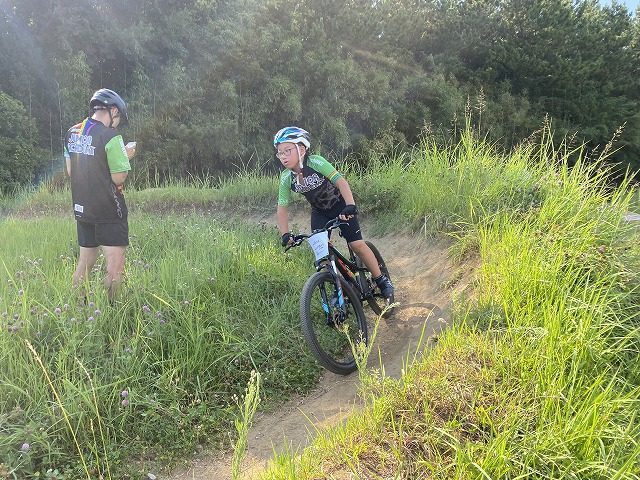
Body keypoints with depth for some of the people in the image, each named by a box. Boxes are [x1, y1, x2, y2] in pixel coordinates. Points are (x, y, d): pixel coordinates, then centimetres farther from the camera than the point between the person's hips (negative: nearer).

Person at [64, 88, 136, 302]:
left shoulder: (72, 133, 7)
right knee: (115, 267, -1)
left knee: (85, 263, 18)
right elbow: (118, 178, -15)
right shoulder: (111, 136, -15)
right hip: (109, 212, -8)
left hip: (81, 210, 8)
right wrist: (126, 156, 1)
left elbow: (70, 171, 14)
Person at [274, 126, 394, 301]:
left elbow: (340, 181, -37)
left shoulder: (315, 162, -28)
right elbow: (282, 208, -11)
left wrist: (350, 206, -52)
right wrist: (285, 234, -25)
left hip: (340, 206, -4)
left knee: (356, 244, -13)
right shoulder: (286, 178, -16)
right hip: (319, 212, 4)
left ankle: (382, 280, 6)